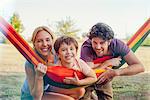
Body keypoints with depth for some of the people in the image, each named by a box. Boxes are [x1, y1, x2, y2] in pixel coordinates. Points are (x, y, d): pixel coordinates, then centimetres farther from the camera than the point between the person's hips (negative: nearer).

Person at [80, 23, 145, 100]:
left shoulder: (117, 45, -27)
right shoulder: (86, 48, -33)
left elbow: (139, 67, -30)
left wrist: (114, 72, -40)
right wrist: (108, 63, -33)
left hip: (105, 81, 2)